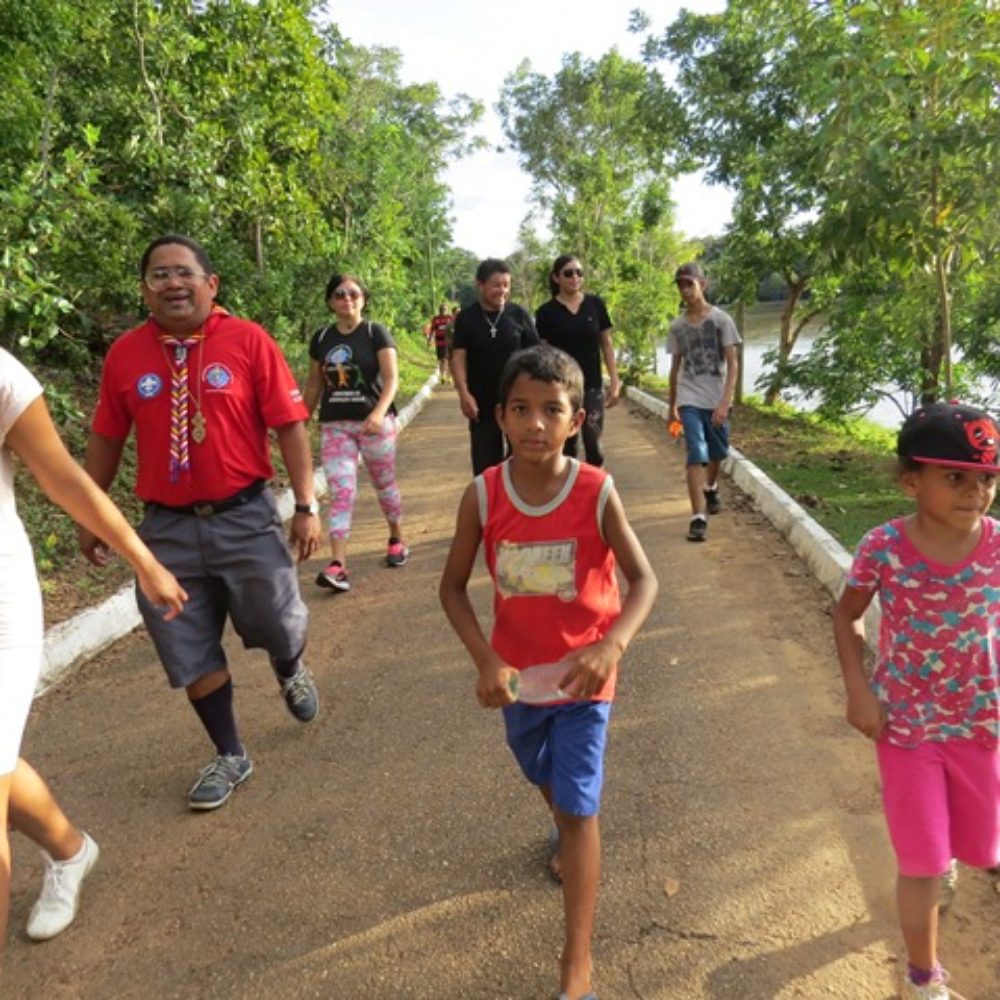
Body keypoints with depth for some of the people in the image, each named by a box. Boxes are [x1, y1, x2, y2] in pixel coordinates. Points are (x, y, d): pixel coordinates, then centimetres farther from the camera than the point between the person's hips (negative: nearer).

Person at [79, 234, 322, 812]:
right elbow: (107, 440, 9)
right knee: (189, 649, 9)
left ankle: (291, 671, 48)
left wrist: (307, 507, -10)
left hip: (246, 517, -2)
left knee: (277, 624, 9)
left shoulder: (248, 341, -8)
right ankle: (230, 756, 30)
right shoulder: (126, 354, 1)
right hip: (167, 526, 3)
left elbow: (290, 426, -7)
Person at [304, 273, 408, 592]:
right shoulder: (321, 338, 7)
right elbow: (314, 385, 14)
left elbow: (391, 378, -12)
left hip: (373, 422, -2)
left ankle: (397, 540, 35)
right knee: (340, 492, -7)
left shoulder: (376, 332, -4)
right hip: (334, 425, 3)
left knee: (384, 484, 12)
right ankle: (338, 565, -12)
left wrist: (379, 413, -27)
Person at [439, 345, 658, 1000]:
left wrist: (612, 645, -36)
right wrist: (486, 660, -21)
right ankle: (566, 832, 62)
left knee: (579, 808, -2)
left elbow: (644, 581, -18)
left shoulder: (598, 493, -20)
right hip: (518, 670, 3)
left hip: (582, 673, -3)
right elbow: (453, 587, -8)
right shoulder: (482, 496, -16)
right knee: (546, 779, 27)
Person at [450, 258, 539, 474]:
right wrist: (464, 393, -15)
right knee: (485, 464, 9)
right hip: (482, 403, 0)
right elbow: (458, 358, -2)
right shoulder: (466, 318, -1)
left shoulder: (519, 314, -2)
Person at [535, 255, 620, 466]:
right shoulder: (546, 311, -2)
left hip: (592, 387, 1)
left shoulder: (595, 304, 3)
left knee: (593, 444, -2)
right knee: (566, 445, 7)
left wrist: (614, 381, 2)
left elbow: (606, 344, 7)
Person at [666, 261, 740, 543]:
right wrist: (672, 407, 15)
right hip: (689, 400, 0)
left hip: (717, 400, 0)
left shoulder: (721, 319, -6)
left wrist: (725, 402, -20)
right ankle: (698, 517, -14)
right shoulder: (676, 327, 3)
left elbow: (732, 364, -10)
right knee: (696, 454, -14)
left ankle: (711, 488, 48)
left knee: (717, 453, 16)